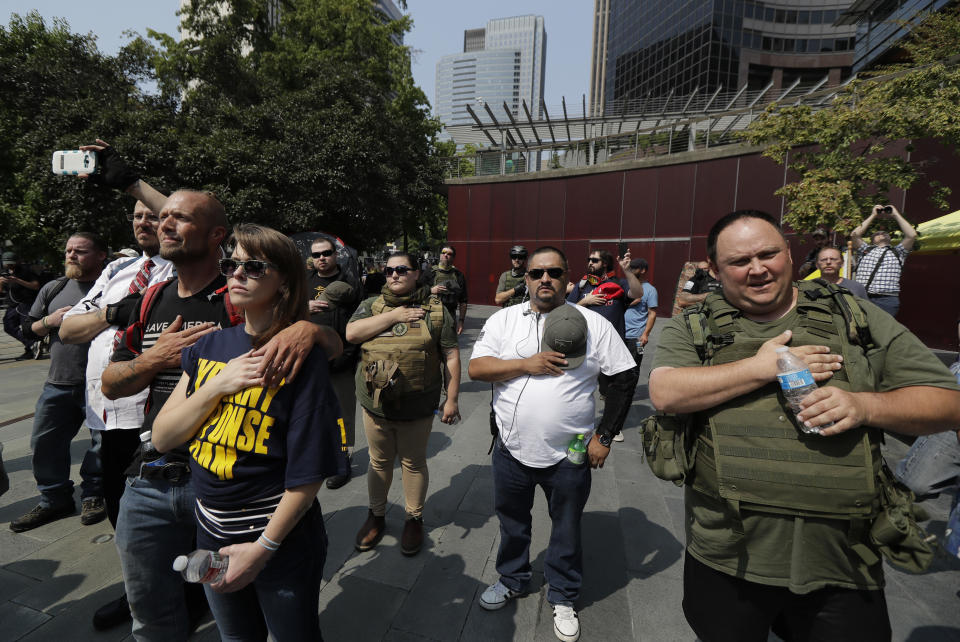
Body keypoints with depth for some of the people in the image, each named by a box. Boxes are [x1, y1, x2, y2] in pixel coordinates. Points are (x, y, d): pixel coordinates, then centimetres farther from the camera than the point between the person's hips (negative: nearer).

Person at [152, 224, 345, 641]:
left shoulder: (302, 358, -18)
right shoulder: (209, 346, -1)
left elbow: (309, 473, -18)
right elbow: (162, 438, -4)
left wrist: (263, 548, -16)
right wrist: (218, 385, -19)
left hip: (280, 539, -5)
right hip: (212, 532, 5)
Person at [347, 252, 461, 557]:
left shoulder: (435, 309, -3)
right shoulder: (371, 305, 5)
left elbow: (451, 356, -3)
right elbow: (351, 333, -13)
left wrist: (452, 398, -7)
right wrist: (394, 316, -16)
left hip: (417, 407, -2)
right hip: (376, 404, 2)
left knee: (414, 463, 14)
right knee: (379, 462, 18)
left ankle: (414, 519, 36)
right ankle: (376, 516, 40)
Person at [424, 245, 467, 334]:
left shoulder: (459, 275, 8)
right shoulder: (430, 273, 3)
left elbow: (463, 301, 8)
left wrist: (461, 320, 2)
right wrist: (431, 290, -16)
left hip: (450, 317, 2)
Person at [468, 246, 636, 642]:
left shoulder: (593, 324, -6)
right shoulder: (503, 319, -2)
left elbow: (624, 378, -4)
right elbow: (476, 368, -9)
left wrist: (604, 436, -7)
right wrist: (527, 363, -21)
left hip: (569, 454, -1)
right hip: (511, 449, 2)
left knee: (567, 528, 18)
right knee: (511, 521, 22)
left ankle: (563, 597, 43)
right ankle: (512, 580, 49)